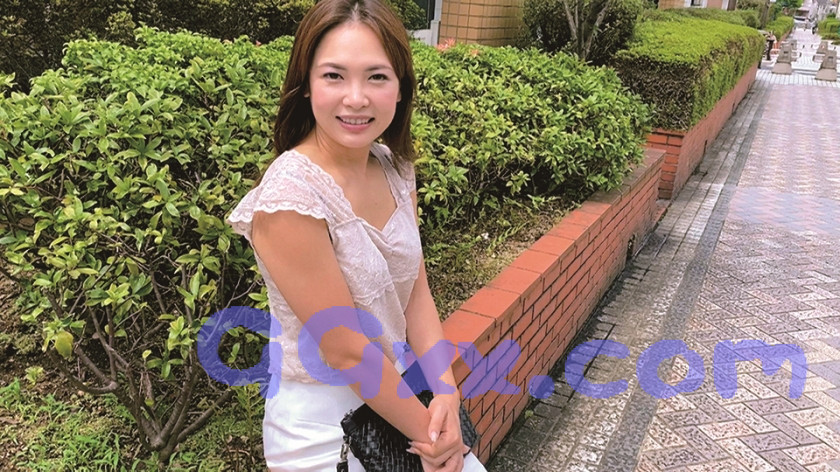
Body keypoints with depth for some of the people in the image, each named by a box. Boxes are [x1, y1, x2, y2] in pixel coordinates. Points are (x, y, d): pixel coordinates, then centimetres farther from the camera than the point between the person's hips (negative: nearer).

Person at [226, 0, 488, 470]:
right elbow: (347, 350, -22)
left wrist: (446, 393, -12)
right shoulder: (289, 198, -26)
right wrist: (426, 433, -12)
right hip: (324, 432, -5)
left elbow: (416, 290, -2)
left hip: (396, 396, 6)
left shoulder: (395, 168, -5)